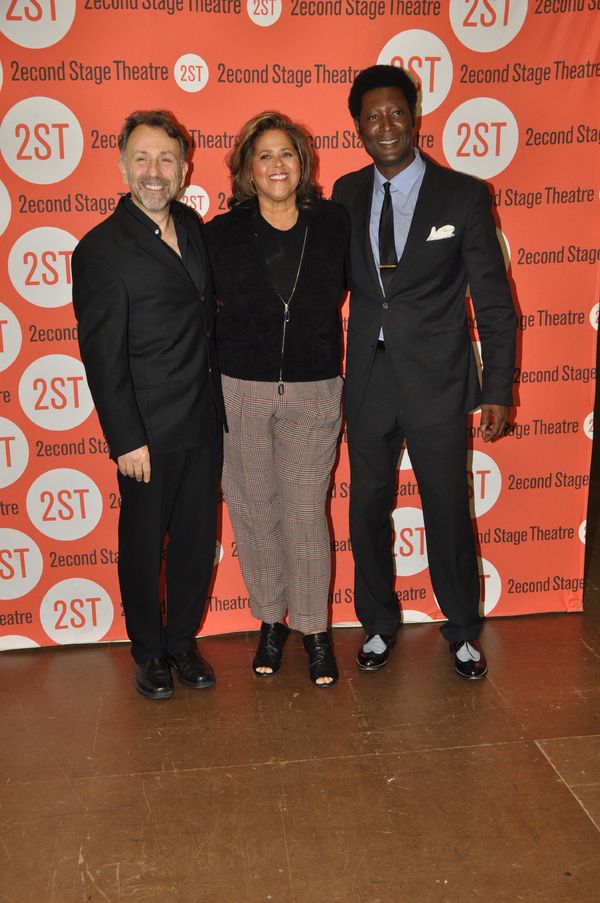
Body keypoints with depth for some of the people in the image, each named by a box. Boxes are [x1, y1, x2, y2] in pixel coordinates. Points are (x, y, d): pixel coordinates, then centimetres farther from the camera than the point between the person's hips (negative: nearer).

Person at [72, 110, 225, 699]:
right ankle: (149, 651, 30)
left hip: (204, 422, 6)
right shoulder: (100, 249, -11)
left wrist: (219, 404, 10)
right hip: (149, 431, -5)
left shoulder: (192, 226, 8)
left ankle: (182, 640, 33)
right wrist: (126, 441, -15)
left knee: (198, 539, 14)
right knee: (144, 545, 10)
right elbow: (103, 357, -13)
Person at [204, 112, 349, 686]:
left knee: (307, 511, 2)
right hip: (241, 391, 1)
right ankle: (270, 620, 28)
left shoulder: (333, 224, 1)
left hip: (313, 391, 0)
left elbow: (341, 287, 14)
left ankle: (313, 628, 19)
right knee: (254, 509, 9)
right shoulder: (223, 233, 0)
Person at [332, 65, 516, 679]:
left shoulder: (462, 196, -5)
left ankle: (462, 630, 31)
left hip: (437, 384, -3)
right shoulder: (346, 195, 5)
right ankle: (379, 624, 35)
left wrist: (498, 389, -5)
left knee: (449, 512, 8)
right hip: (368, 383, 3)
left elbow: (494, 301, -3)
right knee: (368, 511, 13)